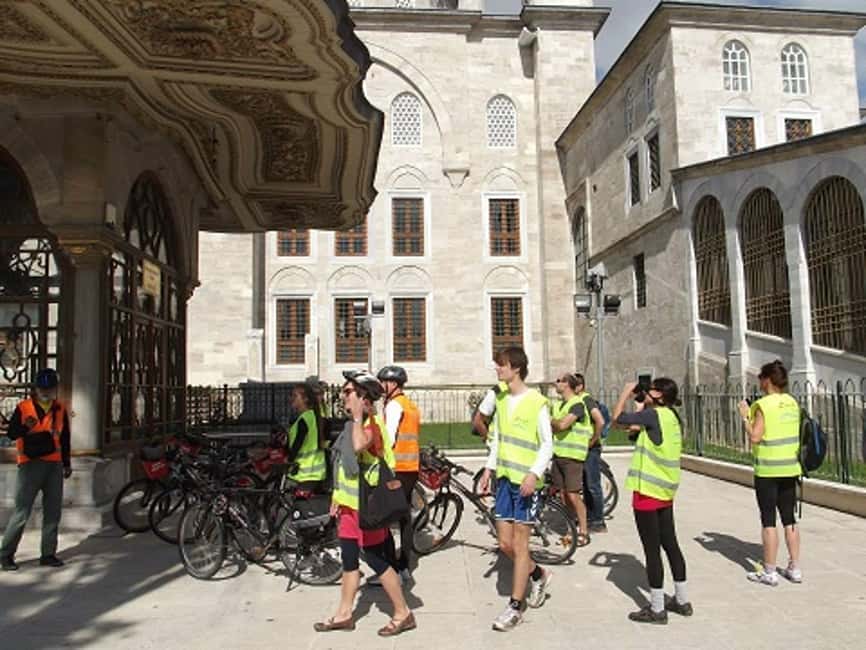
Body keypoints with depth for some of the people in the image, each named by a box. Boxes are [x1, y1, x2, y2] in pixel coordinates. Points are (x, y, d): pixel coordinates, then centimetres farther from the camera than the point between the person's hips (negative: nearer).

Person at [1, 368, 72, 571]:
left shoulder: (60, 410, 12)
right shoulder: (23, 408, -1)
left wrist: (67, 464, 20)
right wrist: (25, 426, -30)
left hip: (54, 465, 5)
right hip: (30, 464, -4)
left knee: (53, 512, 7)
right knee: (22, 512, -6)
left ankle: (48, 554, 15)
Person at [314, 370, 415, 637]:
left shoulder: (371, 423, -17)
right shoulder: (355, 424, 12)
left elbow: (359, 445, -41)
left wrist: (357, 416, -29)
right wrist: (338, 496, 19)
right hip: (350, 503, 9)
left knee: (376, 560, 0)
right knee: (349, 559, 15)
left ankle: (403, 614, 12)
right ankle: (344, 614, 26)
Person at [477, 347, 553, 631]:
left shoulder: (536, 402, -13)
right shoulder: (501, 399, 9)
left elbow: (547, 444, -11)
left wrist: (534, 474, -21)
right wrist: (489, 469, 11)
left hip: (527, 481, -7)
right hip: (505, 478, 7)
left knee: (519, 544, 1)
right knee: (505, 543, 10)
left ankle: (515, 607, 12)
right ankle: (538, 575, 35)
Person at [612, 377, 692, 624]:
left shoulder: (654, 414, -16)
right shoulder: (671, 417, 10)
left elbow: (618, 418, -12)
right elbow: (633, 427, 15)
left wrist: (626, 391, -1)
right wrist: (640, 405, 16)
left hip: (647, 490, -9)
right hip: (666, 491, 9)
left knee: (652, 549, -1)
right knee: (670, 544, 17)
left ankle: (657, 609, 7)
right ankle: (681, 600, 27)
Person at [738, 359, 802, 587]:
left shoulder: (763, 405, -14)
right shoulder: (792, 403, 6)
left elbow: (755, 437, -17)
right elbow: (791, 432, 15)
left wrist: (746, 416, -4)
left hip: (768, 470, -6)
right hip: (790, 468, 6)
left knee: (768, 520, 1)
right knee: (789, 519, 14)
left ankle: (769, 572, 8)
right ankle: (795, 568, 20)